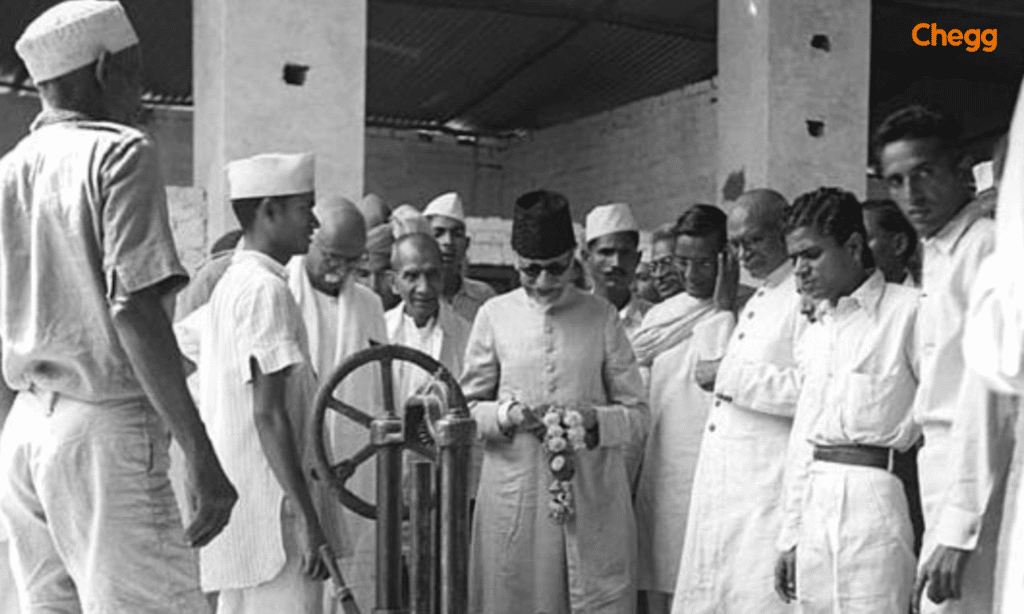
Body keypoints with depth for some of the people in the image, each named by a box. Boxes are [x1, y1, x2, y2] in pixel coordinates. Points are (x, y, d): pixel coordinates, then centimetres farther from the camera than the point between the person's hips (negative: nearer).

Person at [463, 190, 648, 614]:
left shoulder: (601, 316, 4)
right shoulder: (494, 315, 5)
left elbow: (638, 417, 5)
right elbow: (466, 407, 8)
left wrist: (594, 420, -15)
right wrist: (506, 415, -12)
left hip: (593, 497, 0)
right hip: (514, 497, 0)